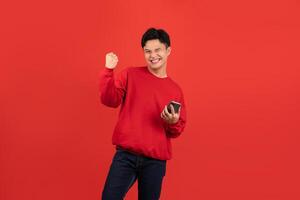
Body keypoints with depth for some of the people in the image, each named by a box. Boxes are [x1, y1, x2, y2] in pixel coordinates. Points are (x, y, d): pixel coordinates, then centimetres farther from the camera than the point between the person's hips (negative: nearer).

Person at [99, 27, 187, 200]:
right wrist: (109, 70, -18)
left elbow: (177, 131, 10)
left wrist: (173, 123, -12)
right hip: (126, 155, -1)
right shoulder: (130, 75, 3)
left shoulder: (176, 90, 7)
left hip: (156, 160, 2)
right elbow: (110, 100, -9)